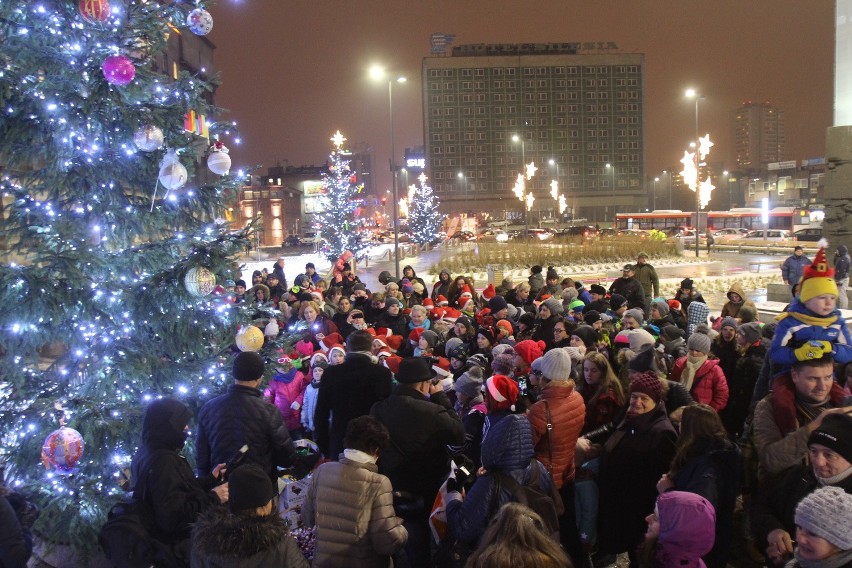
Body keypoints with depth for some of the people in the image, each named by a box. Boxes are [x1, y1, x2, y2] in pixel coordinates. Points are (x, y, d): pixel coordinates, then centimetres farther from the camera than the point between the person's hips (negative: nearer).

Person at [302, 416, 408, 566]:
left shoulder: (322, 471, -8)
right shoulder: (378, 483, -21)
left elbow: (307, 518, 4)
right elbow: (387, 542, -20)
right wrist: (402, 530, -1)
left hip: (323, 561, 3)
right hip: (363, 563, -3)